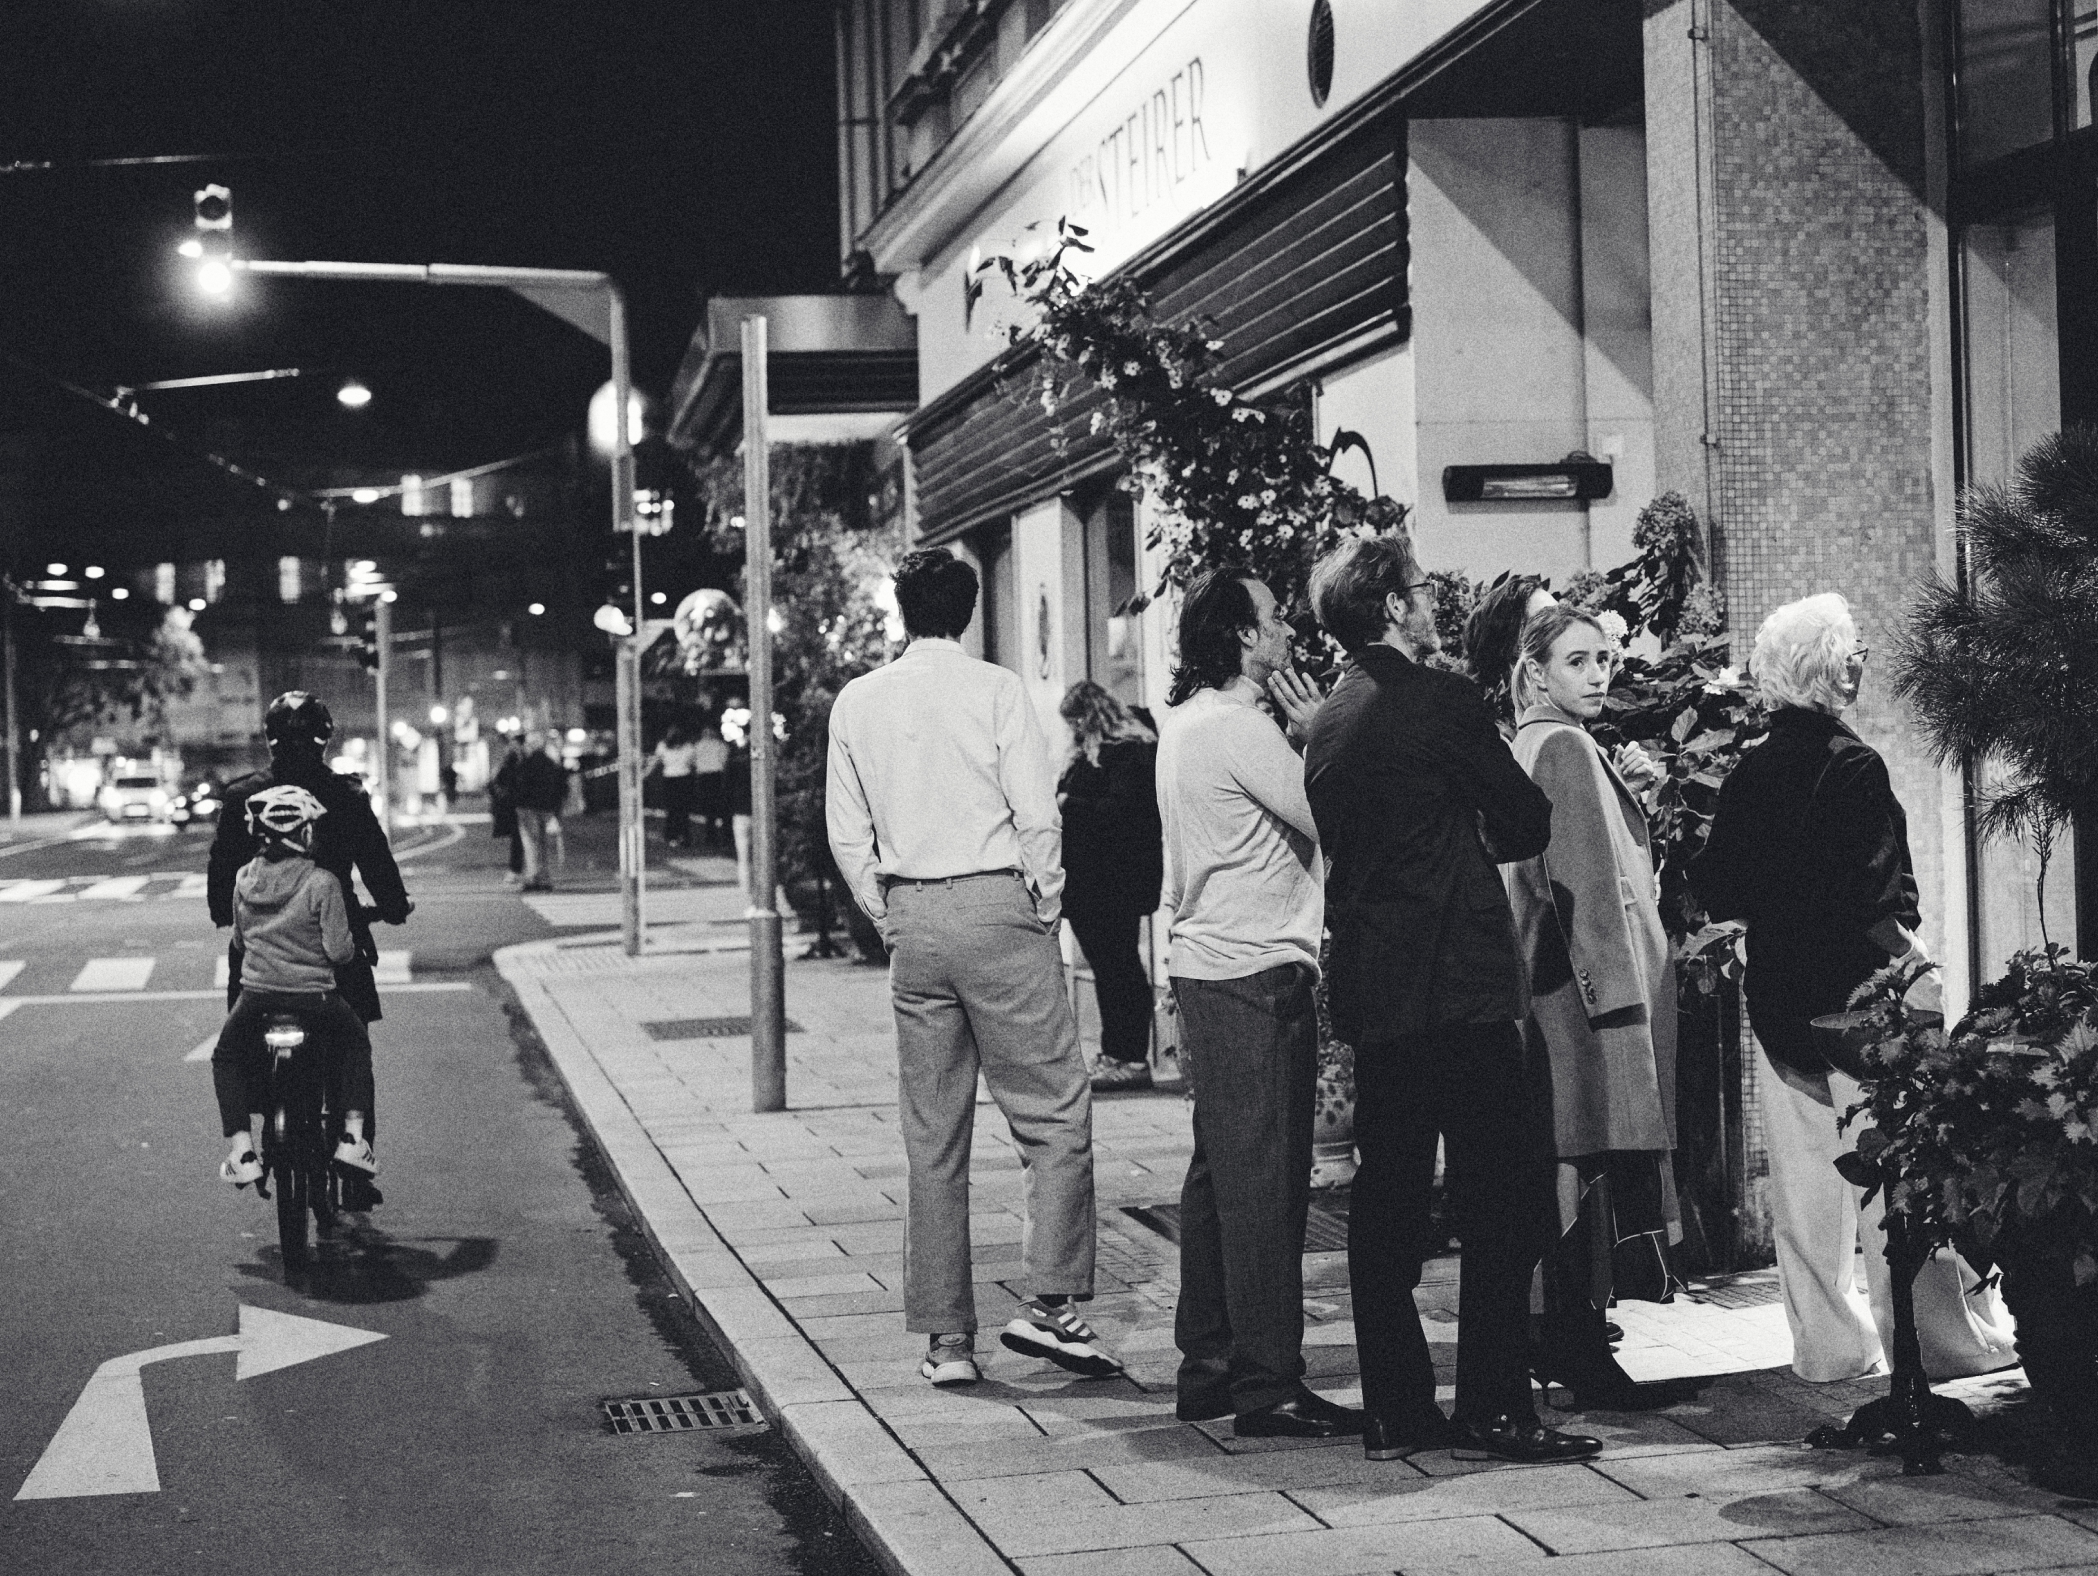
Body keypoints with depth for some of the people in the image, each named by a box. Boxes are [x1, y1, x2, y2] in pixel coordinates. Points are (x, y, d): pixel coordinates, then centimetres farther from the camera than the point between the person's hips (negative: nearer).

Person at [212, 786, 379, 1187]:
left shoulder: (244, 879, 0)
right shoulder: (322, 883, -14)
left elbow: (239, 940, 13)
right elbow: (339, 950, -13)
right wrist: (352, 947, 9)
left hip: (256, 995, 2)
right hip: (314, 997, -2)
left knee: (227, 1058, 25)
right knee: (355, 1046, 25)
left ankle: (241, 1151, 9)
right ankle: (352, 1137, 12)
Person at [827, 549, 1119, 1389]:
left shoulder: (856, 702, 7)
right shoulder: (996, 690, -5)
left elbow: (848, 834, 9)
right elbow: (1037, 816, -8)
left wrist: (891, 921, 16)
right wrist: (1046, 909, 4)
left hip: (912, 925, 5)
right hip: (995, 907, -5)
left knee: (932, 1138, 8)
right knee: (1056, 1113, 1)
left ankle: (945, 1336, 11)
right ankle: (1048, 1303, -9)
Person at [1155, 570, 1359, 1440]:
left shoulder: (1187, 722, 14)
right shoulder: (1237, 727, -16)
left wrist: (1307, 727, 9)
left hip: (1207, 969, 10)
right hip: (1258, 976, -10)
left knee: (1219, 1174, 14)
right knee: (1264, 1182, -7)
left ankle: (1208, 1366, 22)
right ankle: (1267, 1385, -4)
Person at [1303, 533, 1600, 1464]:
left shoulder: (1329, 723, 12)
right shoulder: (1439, 699, -10)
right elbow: (1531, 825, -3)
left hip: (1369, 992, 8)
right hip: (1457, 986, -8)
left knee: (1388, 1203, 9)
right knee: (1505, 1201, -2)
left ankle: (1396, 1410, 13)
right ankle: (1493, 1408, -1)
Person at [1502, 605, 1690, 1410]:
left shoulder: (1532, 745, 17)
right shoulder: (1568, 748, -13)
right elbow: (1588, 884, -18)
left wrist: (1627, 791, 12)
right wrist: (1617, 995, -20)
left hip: (1554, 986, 11)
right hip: (1594, 984, -11)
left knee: (1573, 1166, 14)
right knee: (1604, 1161, -9)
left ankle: (1564, 1343, 21)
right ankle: (1590, 1363, -8)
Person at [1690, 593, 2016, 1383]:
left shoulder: (1748, 775, 5)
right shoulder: (1851, 766, -14)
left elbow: (1715, 887, 4)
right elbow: (1871, 888, -18)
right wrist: (1898, 933, -3)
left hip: (1777, 993, 6)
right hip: (1860, 985, -6)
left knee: (1804, 1178, 10)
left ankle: (1829, 1345, 15)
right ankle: (1951, 1337, 6)